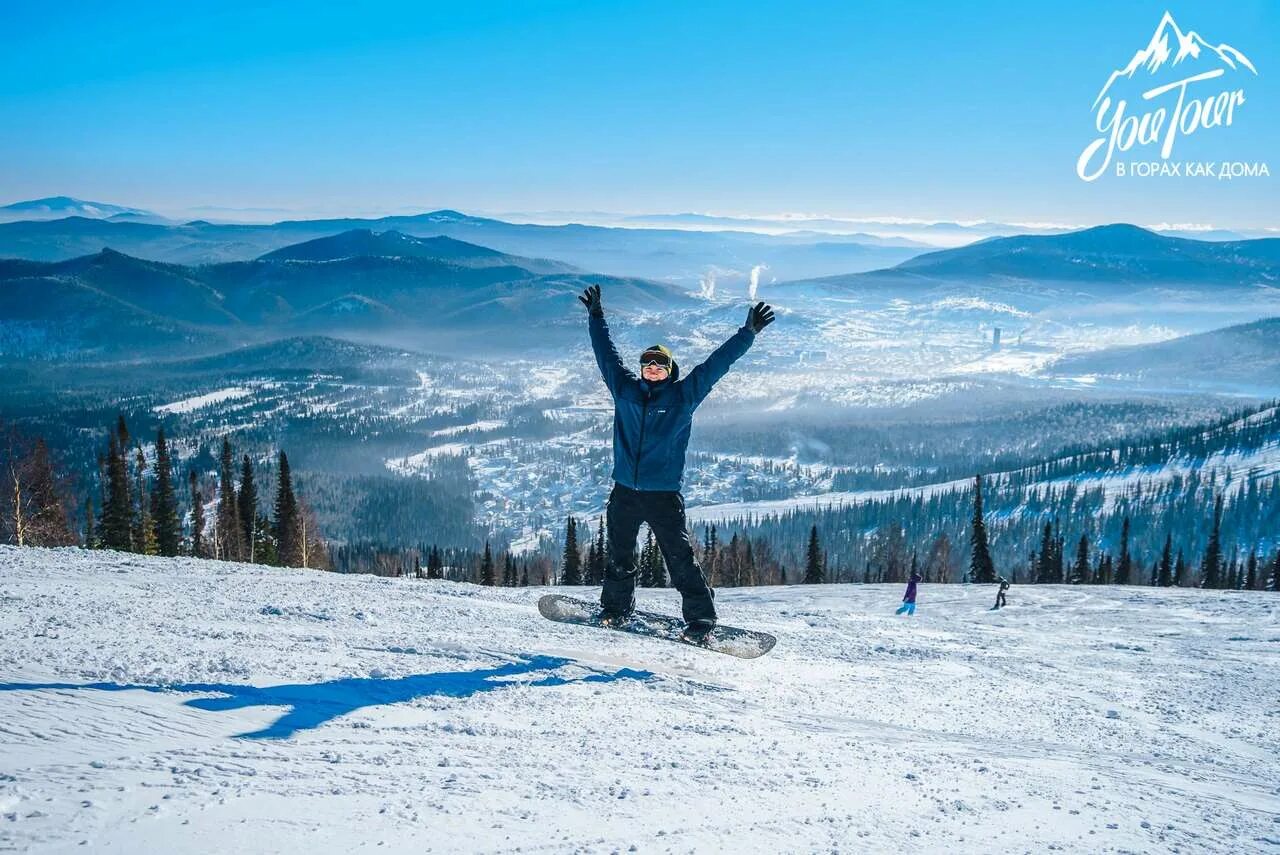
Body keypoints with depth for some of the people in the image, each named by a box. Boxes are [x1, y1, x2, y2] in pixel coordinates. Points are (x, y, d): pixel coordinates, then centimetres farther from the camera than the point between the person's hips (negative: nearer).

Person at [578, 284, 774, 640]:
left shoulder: (683, 395, 1)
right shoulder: (625, 389, 7)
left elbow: (716, 363, 1)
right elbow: (607, 353, 18)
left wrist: (748, 333, 0)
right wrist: (596, 317, 25)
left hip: (664, 495, -3)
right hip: (624, 492, 3)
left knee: (680, 557, -5)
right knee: (619, 556, 14)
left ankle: (701, 617, 1)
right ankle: (616, 608, 31)